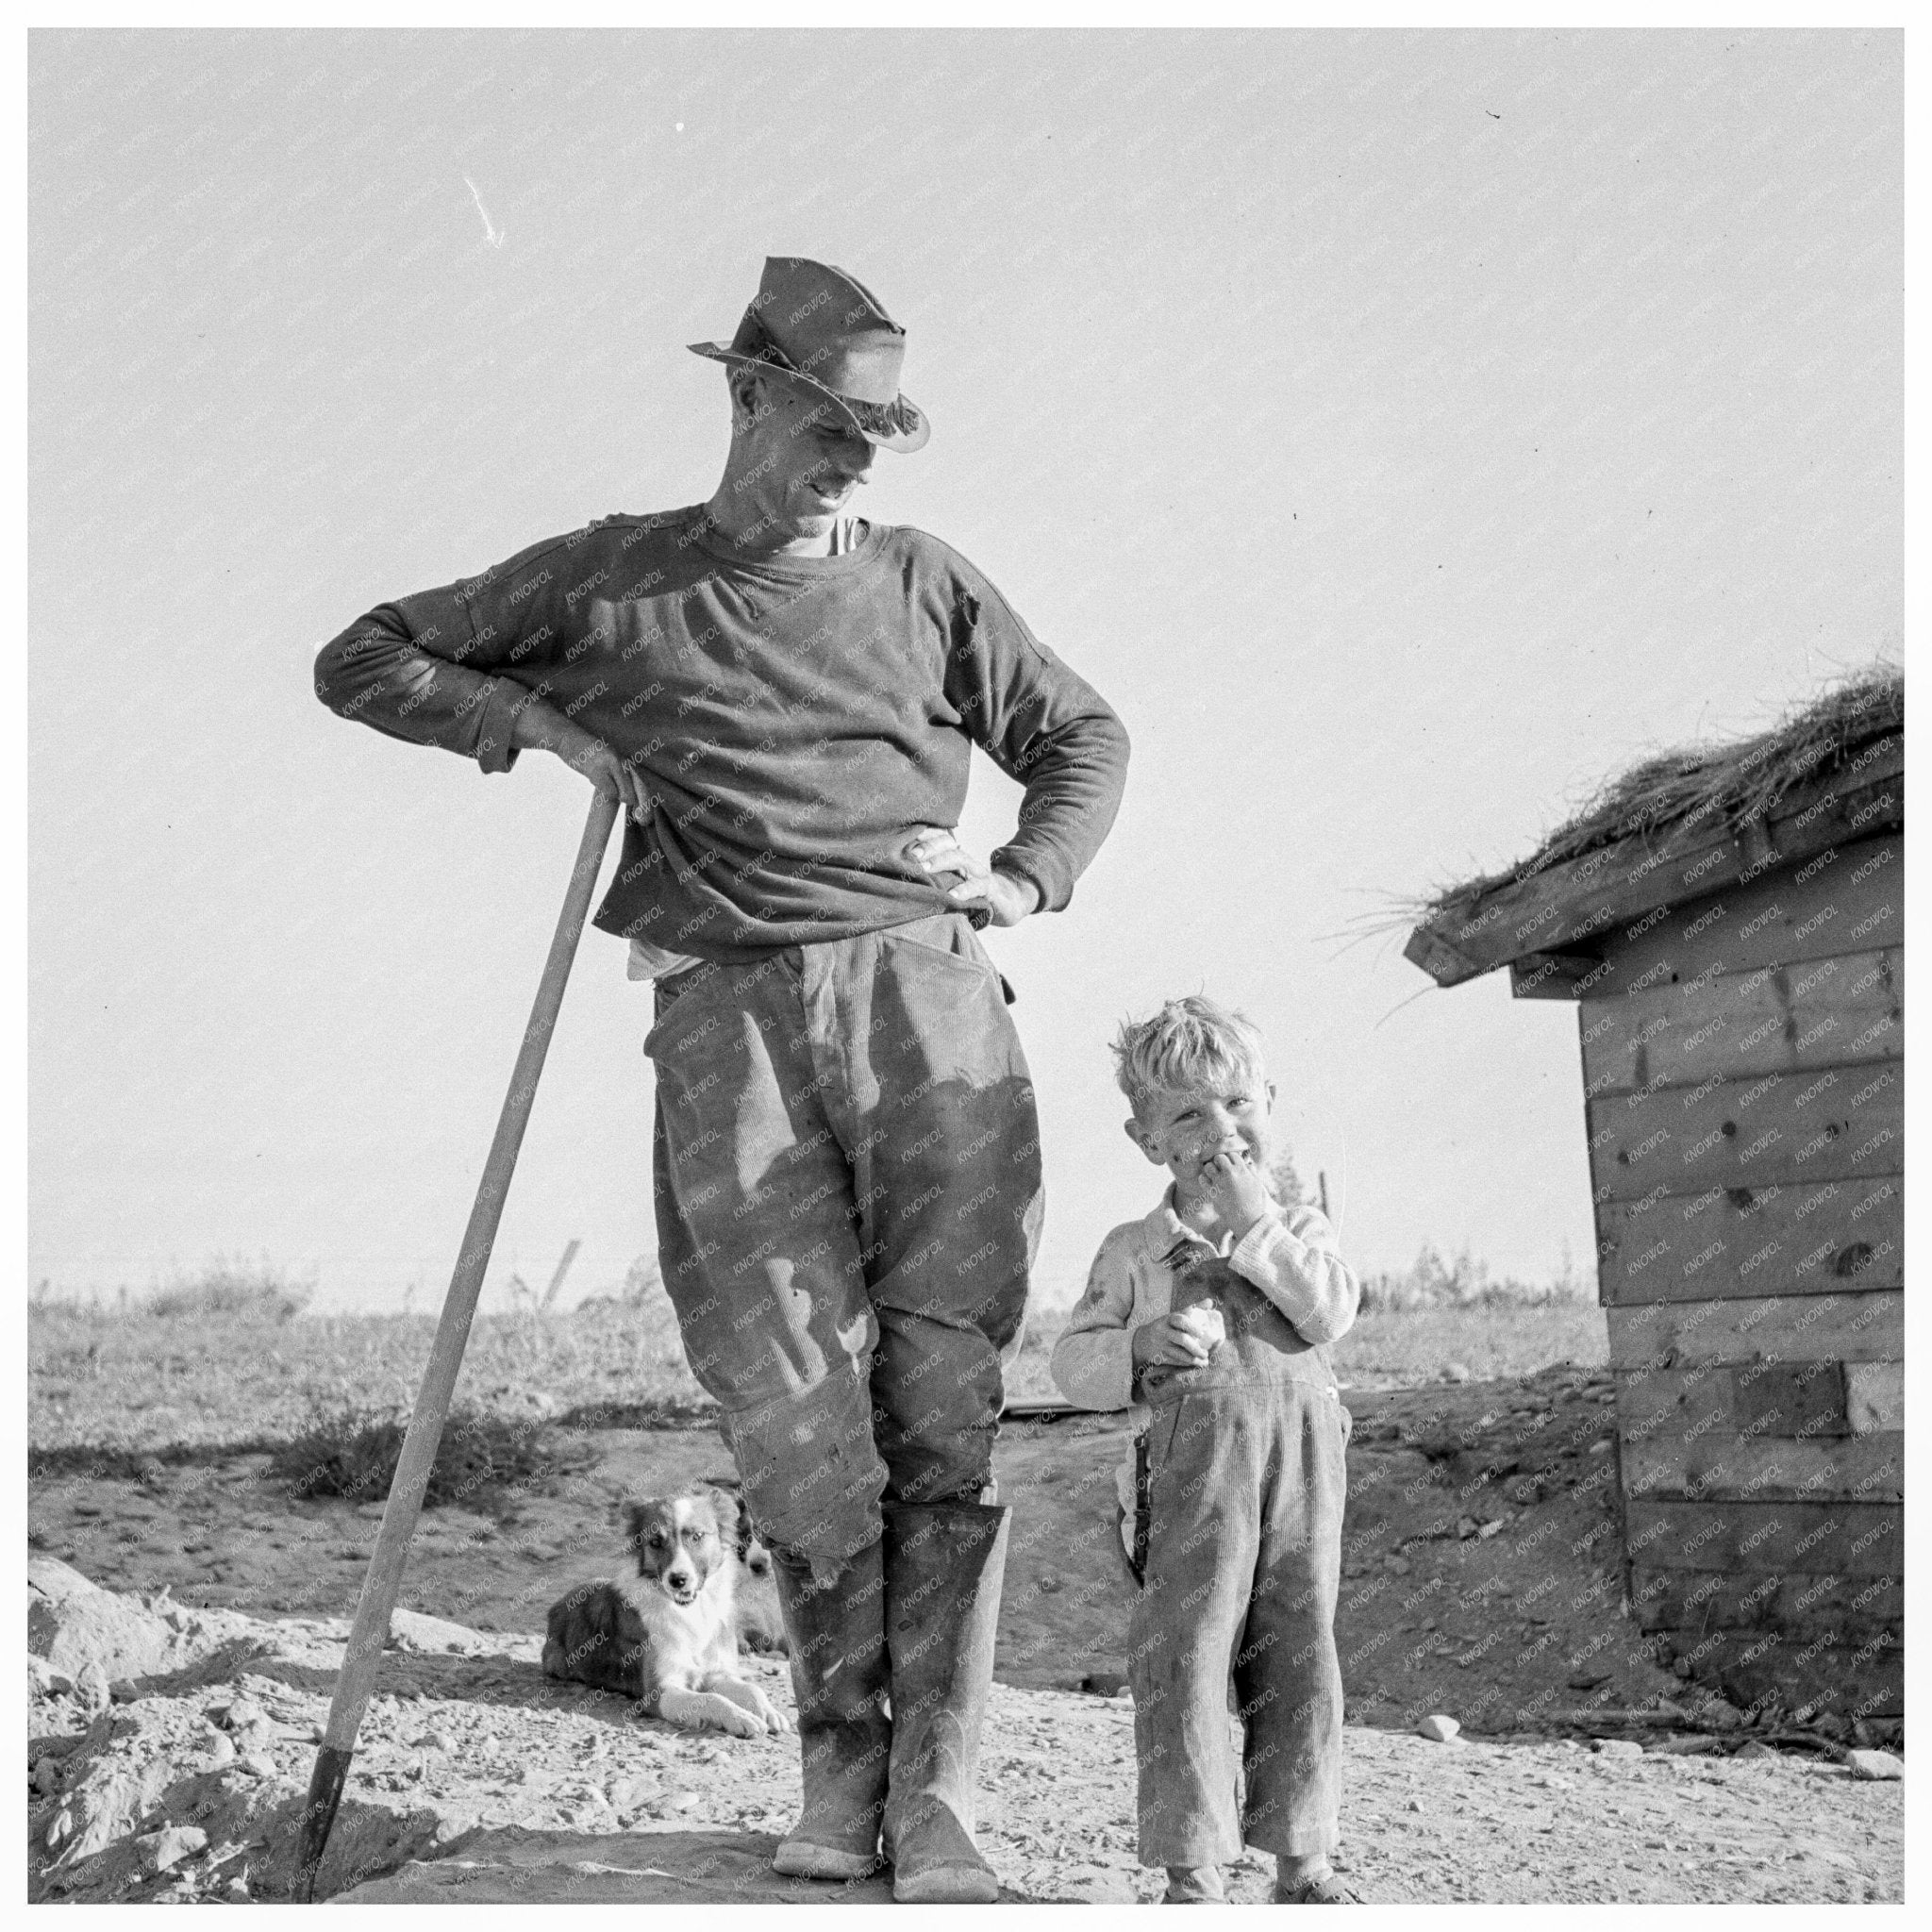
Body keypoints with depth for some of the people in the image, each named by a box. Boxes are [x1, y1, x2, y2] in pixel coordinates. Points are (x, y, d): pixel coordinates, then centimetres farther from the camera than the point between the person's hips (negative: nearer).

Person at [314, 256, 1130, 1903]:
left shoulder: (923, 582, 18)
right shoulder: (612, 580, 15)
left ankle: (933, 1792, -4)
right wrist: (529, 719, 3)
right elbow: (364, 659, 19)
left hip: (925, 992, 1)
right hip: (729, 1018, -1)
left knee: (942, 1394, -8)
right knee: (795, 1409, -5)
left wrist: (1030, 878, 9)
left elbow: (1085, 735, 27)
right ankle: (840, 1774, 10)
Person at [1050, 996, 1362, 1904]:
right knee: (1185, 1654, -6)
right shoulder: (1133, 1250, 9)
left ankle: (1300, 1855, 19)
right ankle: (1193, 1868, 2)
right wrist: (1137, 1347, -12)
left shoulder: (1300, 1230, 13)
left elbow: (1331, 1313, -7)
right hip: (1192, 1461, -2)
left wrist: (1257, 1222, -9)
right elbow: (1071, 1361, 7)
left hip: (1303, 1458, 2)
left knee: (1299, 1655, 7)